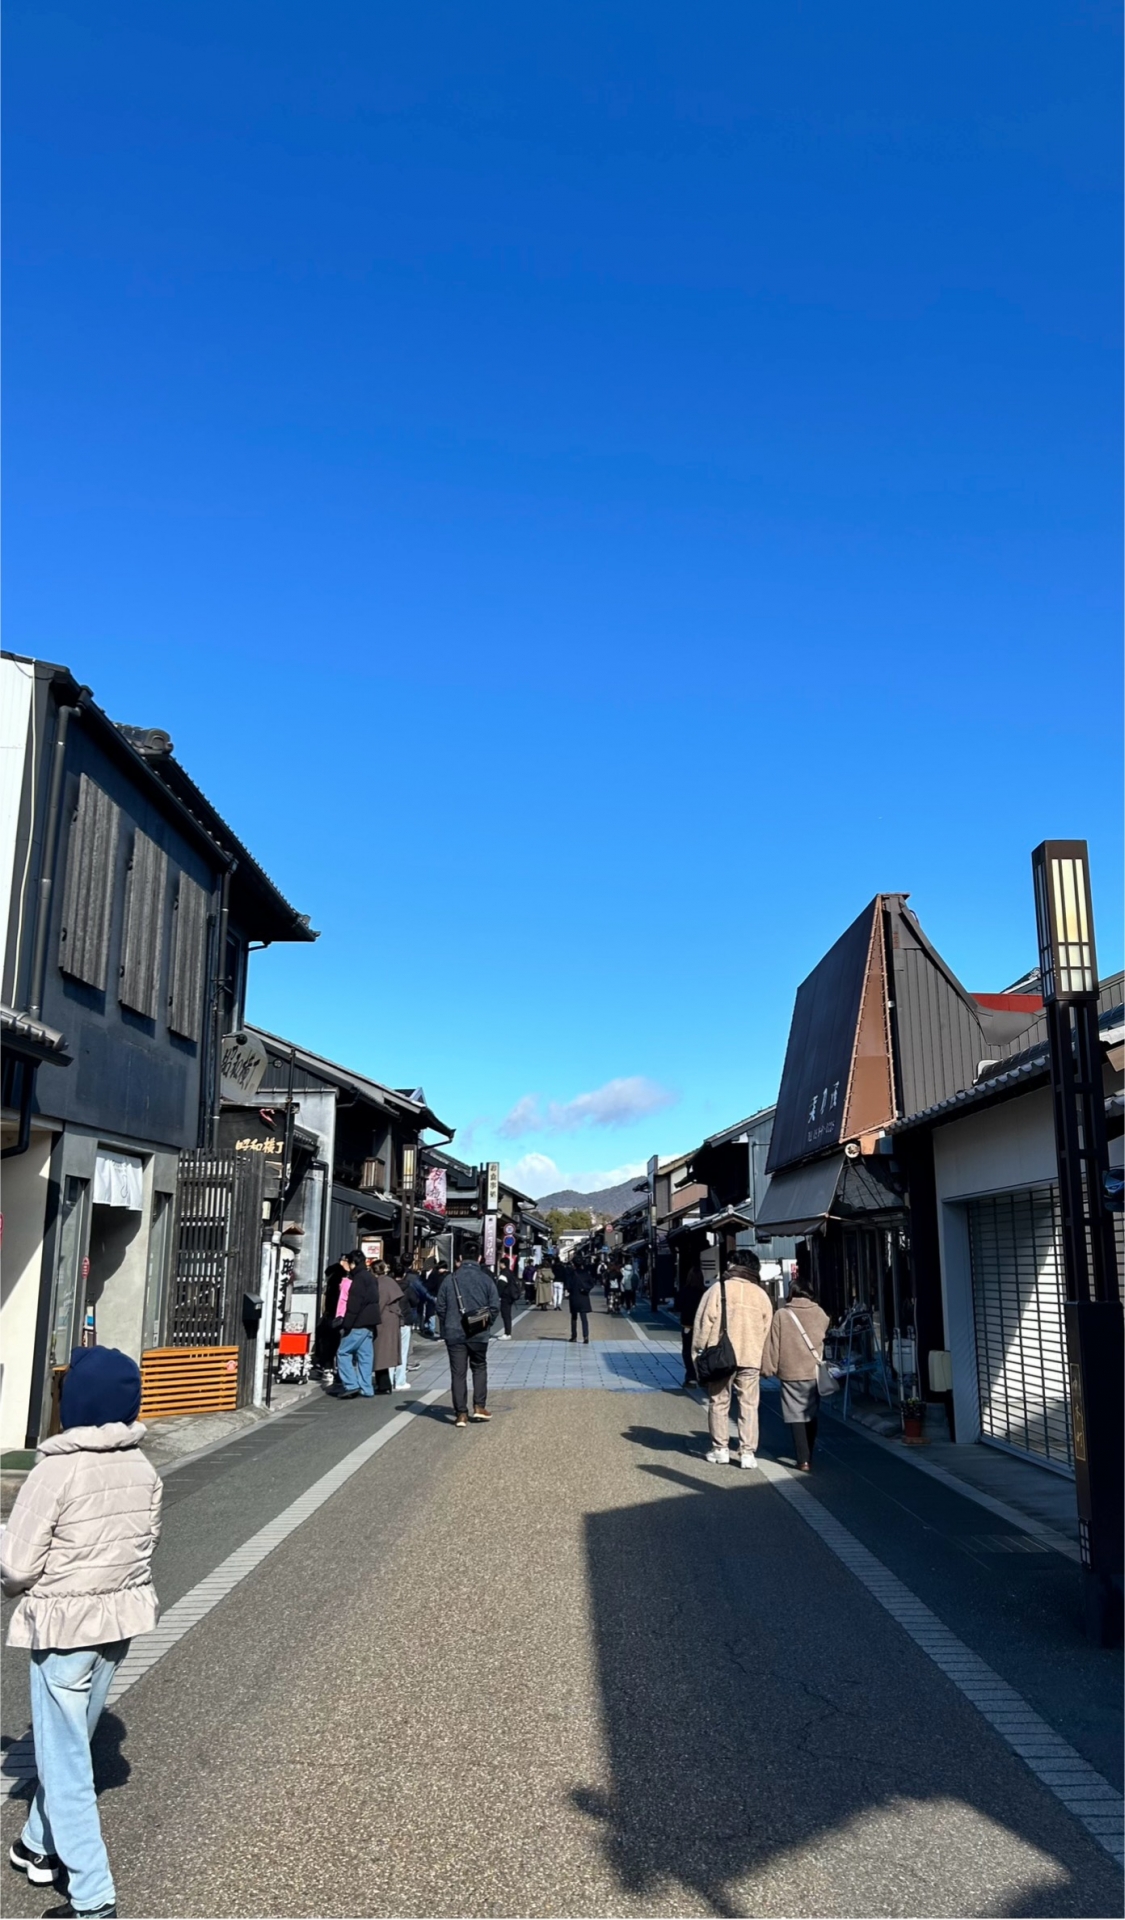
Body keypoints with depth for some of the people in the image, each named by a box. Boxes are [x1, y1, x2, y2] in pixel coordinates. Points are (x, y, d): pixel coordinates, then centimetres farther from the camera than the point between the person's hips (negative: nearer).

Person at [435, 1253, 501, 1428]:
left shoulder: (449, 1279, -2)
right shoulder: (486, 1279, -3)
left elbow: (440, 1308, 0)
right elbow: (495, 1306, -4)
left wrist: (445, 1329, 13)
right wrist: (487, 1325, 10)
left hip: (454, 1334, 0)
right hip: (478, 1334, 0)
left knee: (457, 1373, 5)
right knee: (479, 1368, 19)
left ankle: (461, 1414, 3)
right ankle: (479, 1406, 13)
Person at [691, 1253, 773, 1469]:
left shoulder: (718, 1289, -5)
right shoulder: (761, 1294, 6)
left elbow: (704, 1323, -6)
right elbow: (766, 1330, 10)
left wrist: (697, 1353, 2)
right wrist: (762, 1360, 18)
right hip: (750, 1358, 2)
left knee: (719, 1403, 10)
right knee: (749, 1405, 8)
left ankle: (720, 1449, 14)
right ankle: (748, 1452, 6)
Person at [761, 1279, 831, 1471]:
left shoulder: (782, 1314, -6)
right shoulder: (819, 1313, 0)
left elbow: (773, 1345, -4)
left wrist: (769, 1368, 4)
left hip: (790, 1373, -3)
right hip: (814, 1372, 3)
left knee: (796, 1417, 0)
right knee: (811, 1415, 16)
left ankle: (803, 1460, -5)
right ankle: (808, 1456, 25)